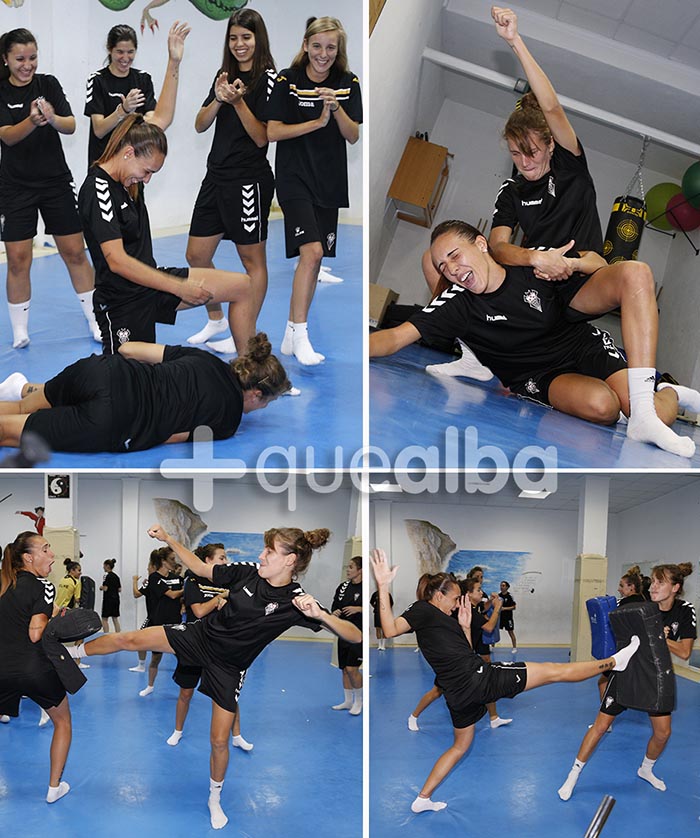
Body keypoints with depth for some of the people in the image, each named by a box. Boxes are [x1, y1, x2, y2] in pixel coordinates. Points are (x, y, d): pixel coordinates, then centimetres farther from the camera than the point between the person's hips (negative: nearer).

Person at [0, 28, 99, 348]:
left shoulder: (48, 84, 1)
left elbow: (71, 126, -10)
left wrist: (52, 118, -33)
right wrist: (32, 121, -37)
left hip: (56, 181, 1)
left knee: (75, 253, 2)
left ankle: (96, 322, 13)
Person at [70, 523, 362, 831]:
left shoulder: (297, 601, -23)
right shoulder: (247, 573, -13)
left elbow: (355, 635, -27)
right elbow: (201, 568, 2)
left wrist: (320, 614, -45)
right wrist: (168, 539, -6)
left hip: (227, 668, -2)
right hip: (200, 636, 3)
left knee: (219, 741, 4)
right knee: (128, 639, -2)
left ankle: (215, 799, 35)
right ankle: (76, 651, 29)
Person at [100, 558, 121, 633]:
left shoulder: (107, 576, -13)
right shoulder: (116, 576, 10)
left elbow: (105, 588, -17)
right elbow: (119, 590, 10)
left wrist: (101, 587, 2)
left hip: (108, 599, -8)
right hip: (116, 599, 8)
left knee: (104, 619, -1)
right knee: (115, 619, 9)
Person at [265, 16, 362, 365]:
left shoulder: (348, 83, 3)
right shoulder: (287, 80, -6)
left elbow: (353, 136, -1)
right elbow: (273, 132, -8)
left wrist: (336, 107, -18)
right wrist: (317, 122, -15)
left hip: (330, 182, 4)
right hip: (294, 177, -4)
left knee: (314, 259, 7)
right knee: (312, 251, -19)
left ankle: (291, 335, 18)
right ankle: (300, 335, -11)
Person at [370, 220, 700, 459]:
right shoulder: (456, 303, -11)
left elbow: (597, 262, 10)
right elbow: (396, 337, -19)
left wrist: (570, 263, -13)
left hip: (585, 344, 2)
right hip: (539, 378, -1)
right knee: (601, 404, -35)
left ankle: (670, 394, 13)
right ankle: (669, 394, -3)